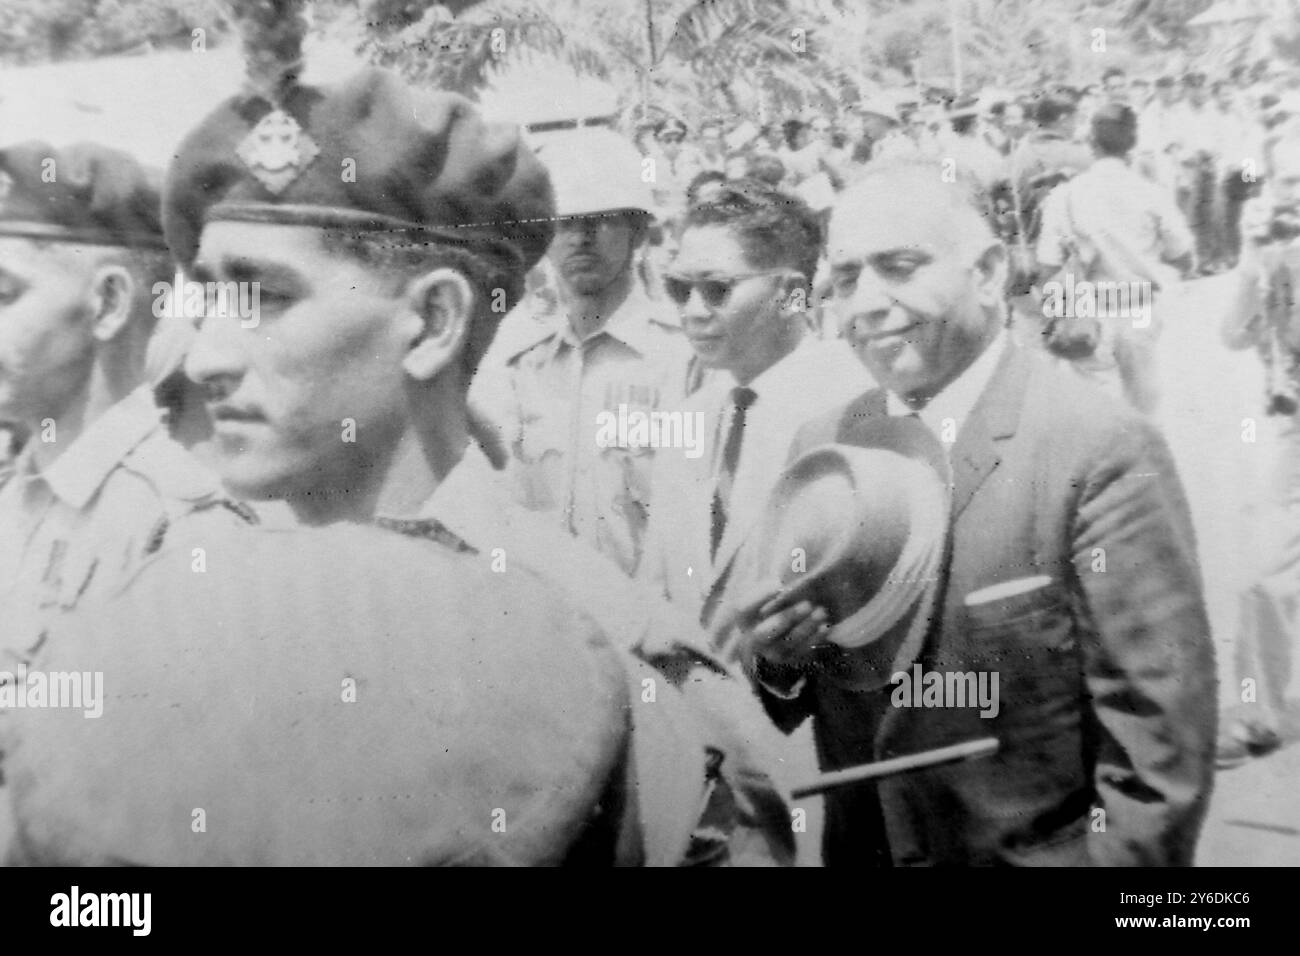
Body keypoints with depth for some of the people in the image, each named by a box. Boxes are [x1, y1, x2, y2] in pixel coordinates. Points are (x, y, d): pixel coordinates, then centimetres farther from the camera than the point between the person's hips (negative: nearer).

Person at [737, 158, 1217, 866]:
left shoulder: (1101, 451, -21)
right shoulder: (819, 444, -3)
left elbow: (1159, 754, -18)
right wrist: (776, 656, -16)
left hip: (1037, 852, -5)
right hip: (859, 847, 5)